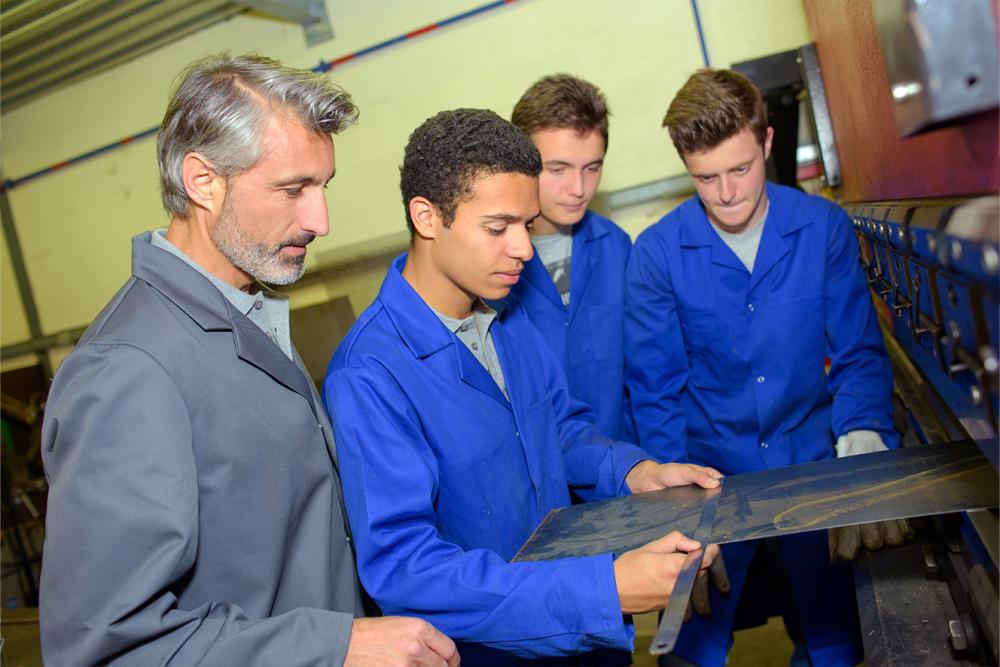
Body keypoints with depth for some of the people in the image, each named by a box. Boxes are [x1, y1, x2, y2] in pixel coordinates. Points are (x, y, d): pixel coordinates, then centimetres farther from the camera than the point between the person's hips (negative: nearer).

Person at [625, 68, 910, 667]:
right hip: (710, 470, -1)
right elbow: (655, 389, -5)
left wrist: (862, 434, -20)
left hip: (813, 467, 2)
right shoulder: (657, 252, -9)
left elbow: (860, 353, -1)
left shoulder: (825, 227, -5)